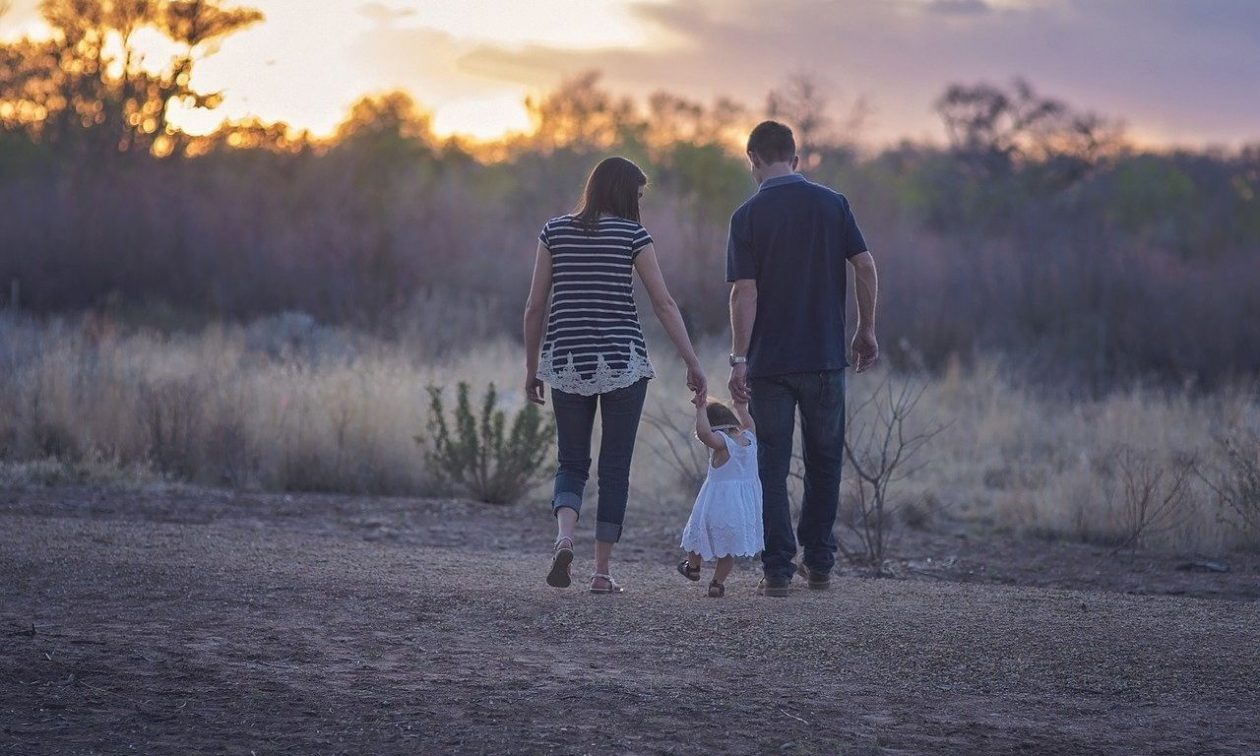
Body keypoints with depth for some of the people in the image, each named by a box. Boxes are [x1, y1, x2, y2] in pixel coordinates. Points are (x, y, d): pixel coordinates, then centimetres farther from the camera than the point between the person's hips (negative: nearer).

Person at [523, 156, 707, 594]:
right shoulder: (632, 234, -3)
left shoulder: (555, 231, 5)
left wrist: (532, 368, 13)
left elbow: (535, 306, 5)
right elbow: (664, 304, -5)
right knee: (615, 468, 7)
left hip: (567, 361, 2)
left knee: (572, 464, 12)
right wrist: (692, 364, -1)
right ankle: (602, 571, 5)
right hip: (622, 361, -2)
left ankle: (564, 537, -16)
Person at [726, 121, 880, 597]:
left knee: (772, 466, 4)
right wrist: (866, 331, 9)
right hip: (825, 357, 2)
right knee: (824, 461, 15)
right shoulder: (832, 204, 2)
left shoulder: (749, 216, -5)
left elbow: (745, 291, -11)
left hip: (769, 362, -2)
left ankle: (778, 569, 0)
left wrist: (738, 359, -10)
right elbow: (865, 268, -2)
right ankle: (819, 563, 17)